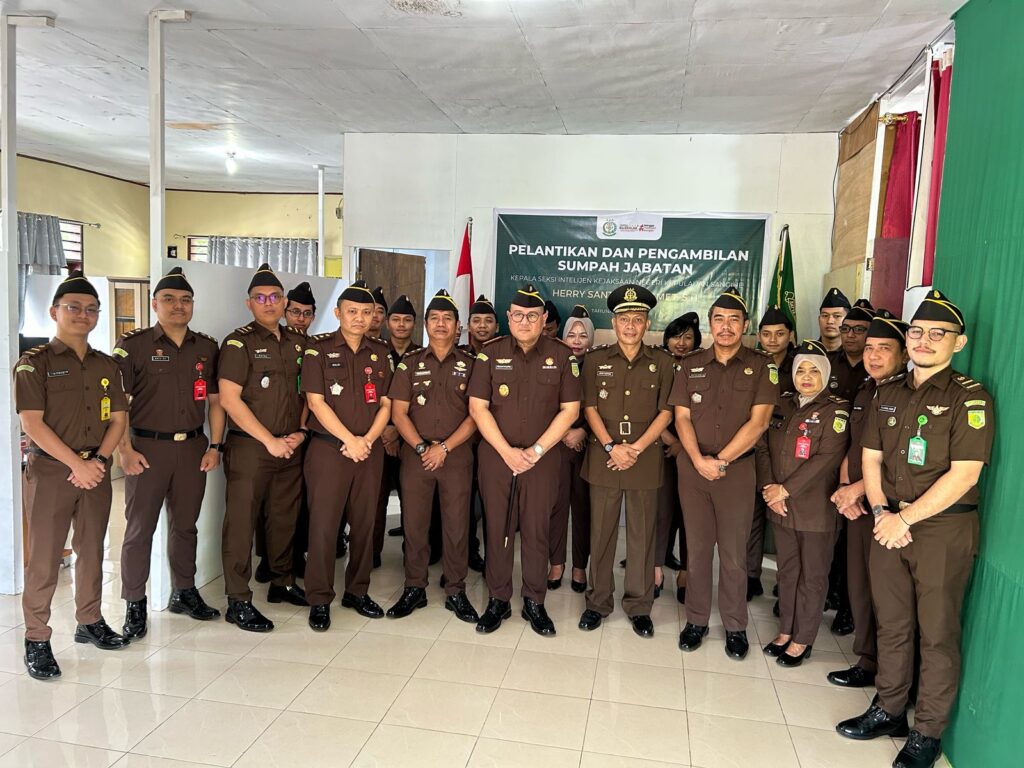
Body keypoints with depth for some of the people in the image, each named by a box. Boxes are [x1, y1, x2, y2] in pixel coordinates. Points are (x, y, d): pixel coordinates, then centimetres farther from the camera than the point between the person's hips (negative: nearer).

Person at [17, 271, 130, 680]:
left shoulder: (106, 365, 10)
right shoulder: (34, 363, -4)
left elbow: (118, 418, 8)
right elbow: (33, 423, -11)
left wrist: (98, 460, -7)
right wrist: (76, 463, -15)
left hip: (95, 470, 5)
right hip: (49, 470, -4)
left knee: (92, 550, 13)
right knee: (43, 558, -1)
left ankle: (90, 622, 27)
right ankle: (36, 640, 9)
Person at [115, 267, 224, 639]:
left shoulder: (207, 347, 8)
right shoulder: (132, 345, -3)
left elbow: (215, 400, 10)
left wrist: (214, 447, 3)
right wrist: (125, 450, -12)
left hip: (193, 447, 4)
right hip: (147, 447, -3)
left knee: (185, 525, 14)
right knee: (139, 528, 2)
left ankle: (184, 592, 28)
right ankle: (134, 605, 14)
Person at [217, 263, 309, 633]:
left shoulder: (297, 343, 12)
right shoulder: (239, 342, -6)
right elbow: (229, 399, -13)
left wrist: (300, 431, 3)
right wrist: (269, 440, -14)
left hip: (289, 448, 6)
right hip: (249, 448, -6)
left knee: (285, 519, 15)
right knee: (241, 523, 0)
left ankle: (283, 583, 30)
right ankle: (238, 602, 8)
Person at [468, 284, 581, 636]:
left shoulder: (562, 356, 1)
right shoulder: (491, 353, 1)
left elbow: (570, 409, 0)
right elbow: (478, 407, -2)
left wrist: (536, 450, -9)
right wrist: (507, 451, -11)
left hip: (542, 458, 0)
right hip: (496, 456, 1)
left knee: (536, 530, 6)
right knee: (497, 528, 7)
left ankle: (535, 602, 20)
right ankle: (497, 600, 20)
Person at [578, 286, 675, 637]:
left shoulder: (662, 362, 4)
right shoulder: (597, 360, 5)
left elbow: (666, 412, 1)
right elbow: (590, 408, 1)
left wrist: (636, 449, -10)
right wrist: (611, 447, -12)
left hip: (645, 458, 0)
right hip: (603, 457, 0)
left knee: (642, 534, 6)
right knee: (601, 532, 6)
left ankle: (639, 606, 20)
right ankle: (598, 601, 20)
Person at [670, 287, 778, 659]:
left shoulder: (761, 366, 0)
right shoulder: (691, 364, 7)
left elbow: (758, 422, -7)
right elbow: (681, 417, 3)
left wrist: (721, 460, -12)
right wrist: (698, 460, -12)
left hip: (737, 469, -2)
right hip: (693, 467, 2)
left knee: (733, 554, 5)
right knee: (697, 548, 9)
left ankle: (735, 627, 20)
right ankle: (696, 620, 22)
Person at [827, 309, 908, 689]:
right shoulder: (864, 393, 12)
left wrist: (859, 488, -14)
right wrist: (844, 488, 3)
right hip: (857, 505, 7)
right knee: (858, 586, 13)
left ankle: (879, 669, 19)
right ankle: (866, 659, 28)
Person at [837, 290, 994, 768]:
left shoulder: (970, 397, -9)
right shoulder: (888, 394, 10)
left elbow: (964, 475, -16)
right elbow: (871, 459, 10)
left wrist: (905, 519, -16)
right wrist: (881, 512, -5)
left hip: (944, 528, -5)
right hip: (890, 523, 5)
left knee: (938, 634, 6)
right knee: (891, 625, 15)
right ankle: (889, 711, 31)